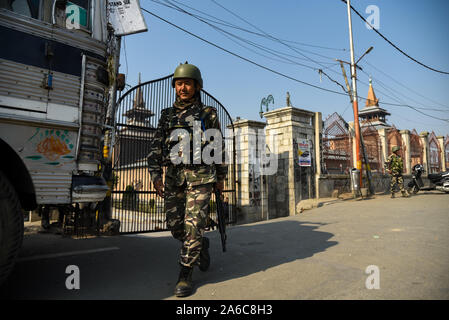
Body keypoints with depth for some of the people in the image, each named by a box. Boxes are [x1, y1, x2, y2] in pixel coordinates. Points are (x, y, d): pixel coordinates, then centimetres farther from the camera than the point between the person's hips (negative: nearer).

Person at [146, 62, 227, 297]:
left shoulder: (208, 114, 5)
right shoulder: (167, 115, 13)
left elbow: (219, 148, 8)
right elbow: (156, 146, 8)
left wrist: (220, 177, 8)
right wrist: (155, 175, -2)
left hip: (200, 175, -4)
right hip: (173, 175, 4)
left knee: (193, 225, -8)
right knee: (175, 225, 8)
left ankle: (185, 274, 7)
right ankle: (202, 246, 36)